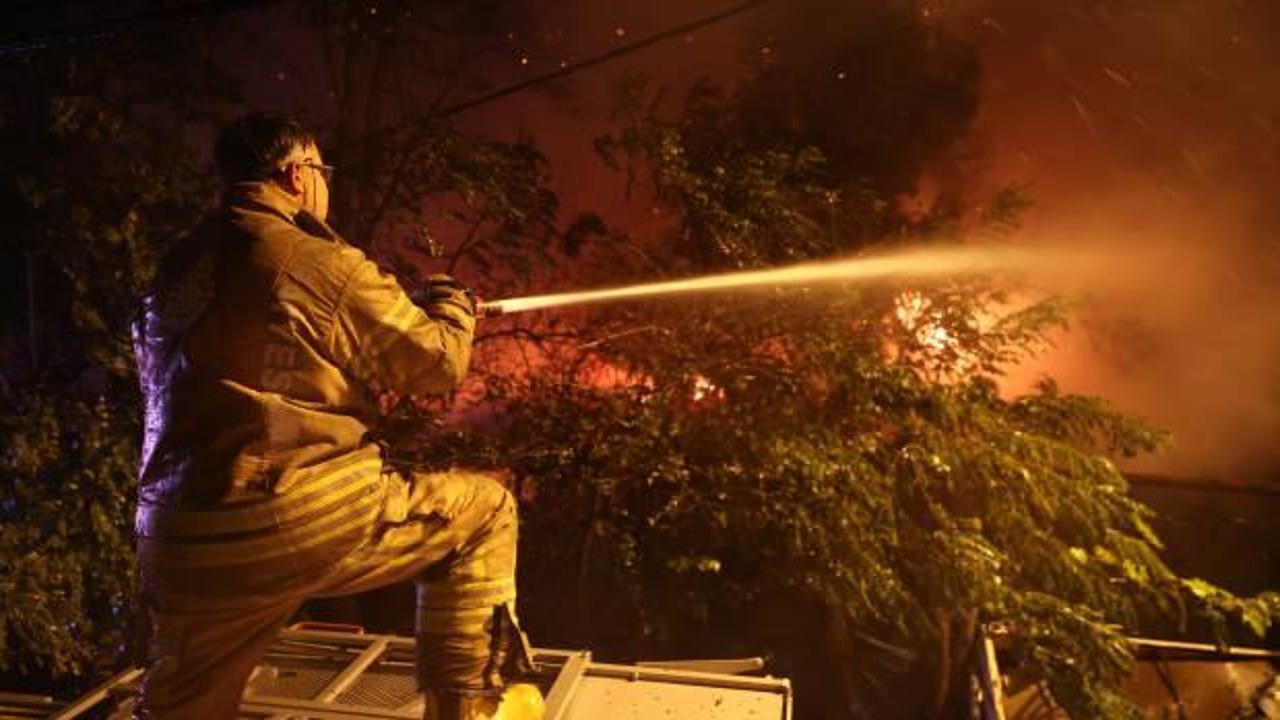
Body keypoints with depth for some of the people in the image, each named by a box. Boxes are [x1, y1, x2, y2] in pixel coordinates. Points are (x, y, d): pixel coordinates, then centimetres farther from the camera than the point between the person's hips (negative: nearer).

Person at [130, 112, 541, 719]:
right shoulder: (322, 263, -8)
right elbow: (437, 364, -2)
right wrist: (451, 305, 19)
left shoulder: (175, 270, 14)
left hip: (182, 545, 8)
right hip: (303, 522, -7)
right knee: (483, 509, 10)